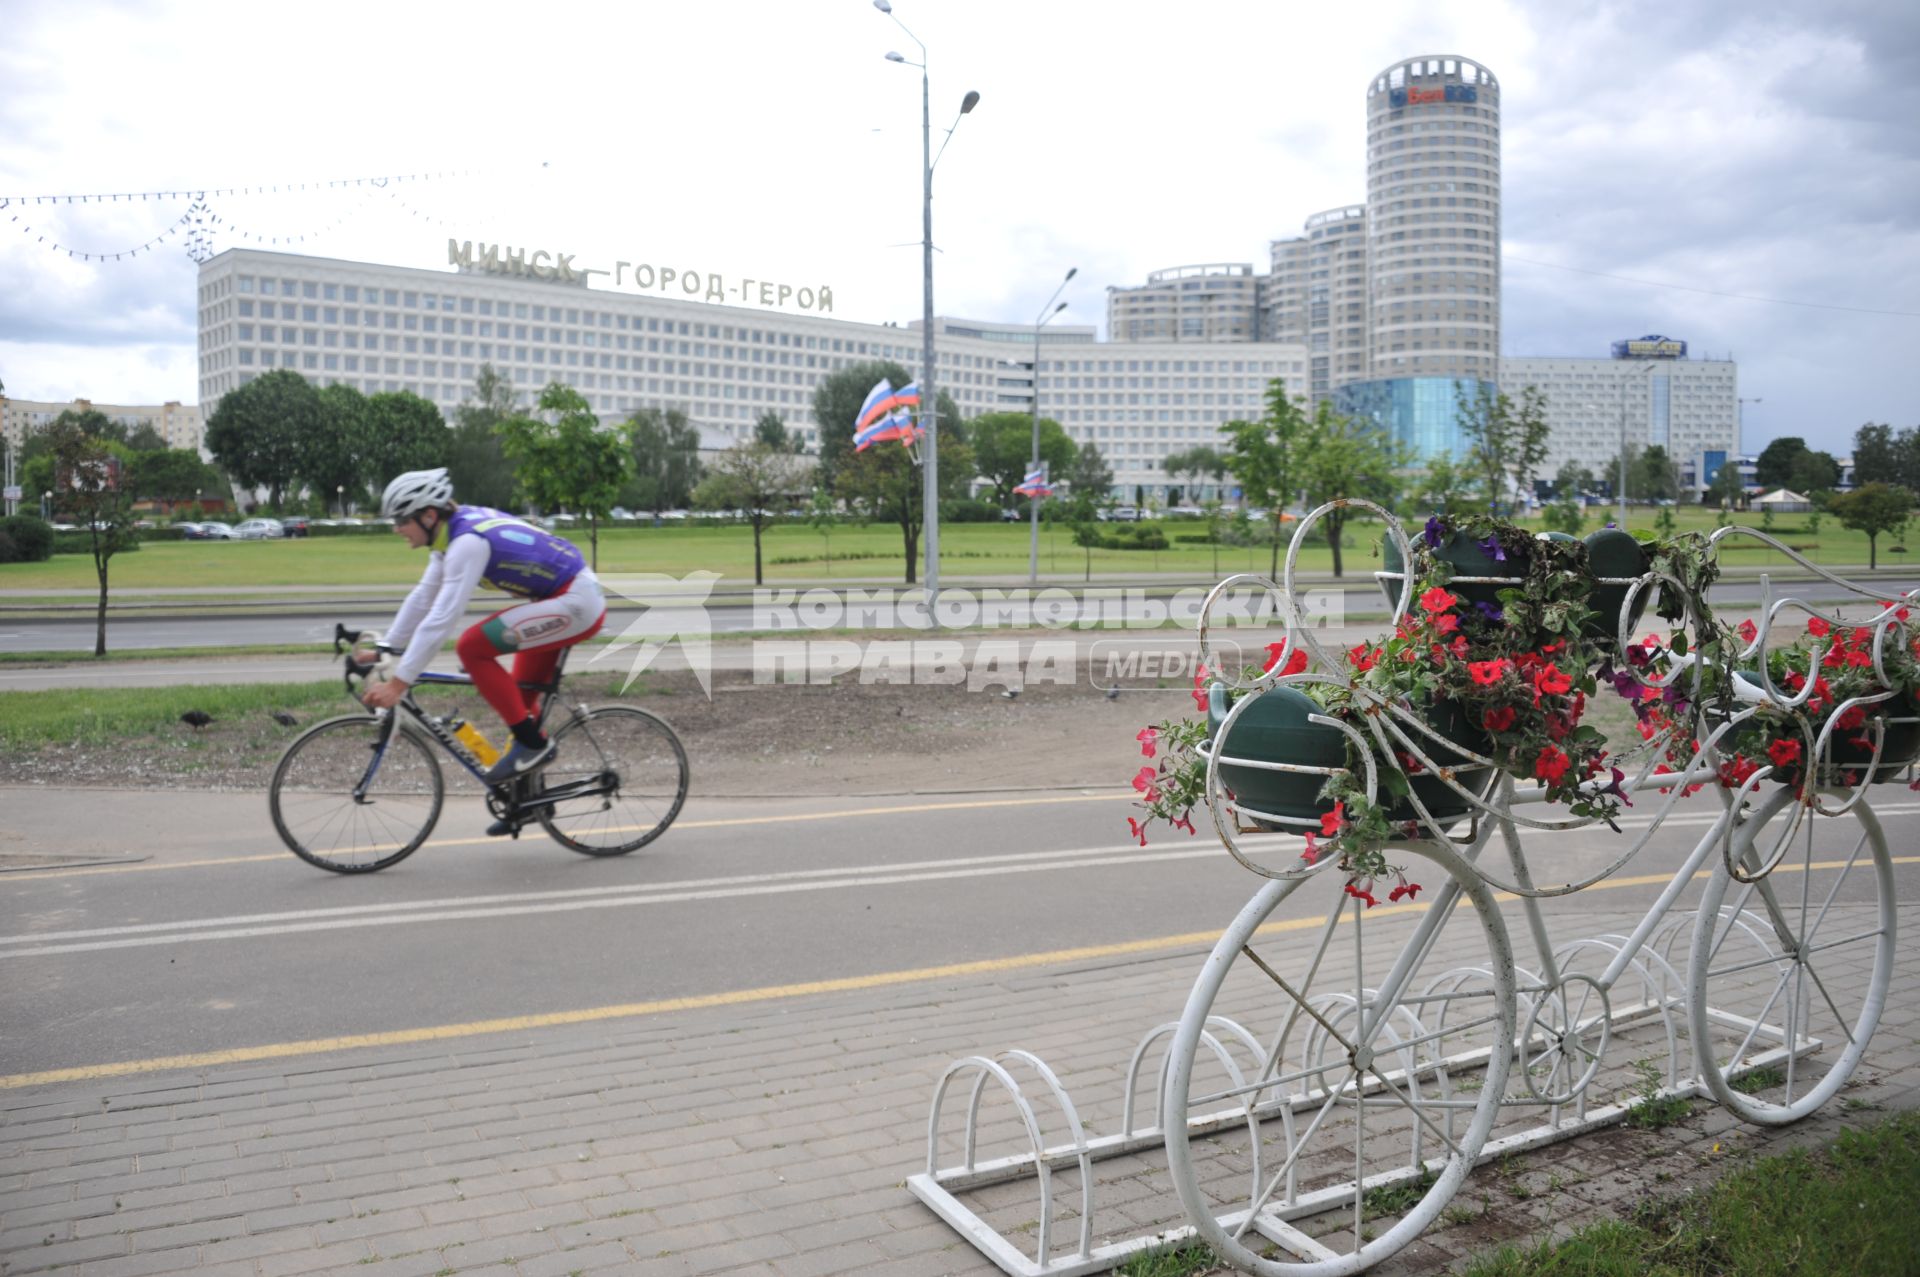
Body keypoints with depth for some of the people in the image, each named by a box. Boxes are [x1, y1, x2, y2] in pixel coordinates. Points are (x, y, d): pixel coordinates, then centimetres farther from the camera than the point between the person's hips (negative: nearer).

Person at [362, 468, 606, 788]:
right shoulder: (455, 529, 6)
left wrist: (397, 683, -24)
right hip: (575, 598, 10)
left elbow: (441, 619, -26)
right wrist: (384, 649, 12)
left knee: (472, 648, -14)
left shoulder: (467, 542, -22)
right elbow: (423, 597, 13)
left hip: (575, 605, -10)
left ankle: (532, 743, -6)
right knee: (521, 699, 16)